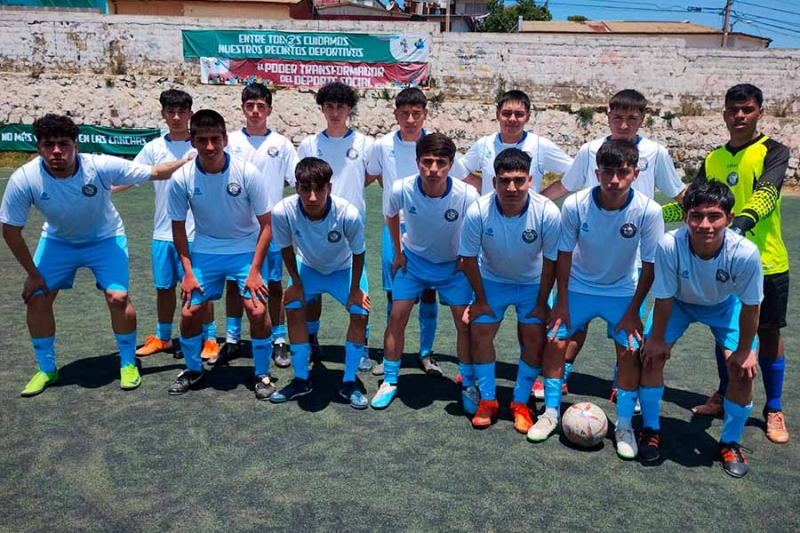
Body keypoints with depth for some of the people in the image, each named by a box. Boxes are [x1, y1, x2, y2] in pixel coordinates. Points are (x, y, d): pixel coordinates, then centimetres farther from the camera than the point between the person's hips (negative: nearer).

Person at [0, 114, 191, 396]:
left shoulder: (101, 166, -33)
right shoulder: (23, 180, -28)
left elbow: (155, 172, -21)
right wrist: (33, 274, -9)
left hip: (105, 239, -2)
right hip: (57, 241, 2)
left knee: (118, 298, -14)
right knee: (36, 299, -5)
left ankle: (128, 363, 10)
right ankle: (47, 369, 18)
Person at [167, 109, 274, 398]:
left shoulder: (247, 172, -21)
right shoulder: (181, 179, -15)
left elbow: (265, 225, -12)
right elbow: (178, 227, -1)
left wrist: (255, 271, -16)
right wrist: (188, 272, -5)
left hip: (247, 250, -2)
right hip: (205, 252, 2)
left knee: (258, 311, -13)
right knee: (189, 312, -1)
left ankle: (262, 374, 10)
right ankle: (193, 369, 27)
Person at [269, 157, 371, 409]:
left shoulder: (348, 214, -39)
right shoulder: (282, 212, -34)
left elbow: (358, 253, -19)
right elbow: (286, 249, -13)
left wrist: (355, 289, -10)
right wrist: (296, 284, -5)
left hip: (344, 269, -1)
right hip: (308, 267, 2)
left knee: (360, 315, -12)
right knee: (293, 311, -6)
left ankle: (349, 383, 5)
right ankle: (301, 380, 13)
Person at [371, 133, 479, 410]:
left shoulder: (467, 195, -31)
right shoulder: (402, 189, -26)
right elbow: (391, 215, -1)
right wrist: (399, 251, 1)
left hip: (453, 264, -1)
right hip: (413, 259, 1)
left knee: (465, 322, -3)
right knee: (397, 316, -3)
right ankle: (390, 381, 14)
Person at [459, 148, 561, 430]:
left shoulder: (548, 212, -30)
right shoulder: (478, 211, -29)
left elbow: (551, 261, -16)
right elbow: (469, 258, -14)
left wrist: (542, 303, -9)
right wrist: (480, 300, -7)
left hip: (533, 283, 0)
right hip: (492, 280, 1)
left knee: (535, 339, -7)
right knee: (480, 333, -6)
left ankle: (521, 403, 13)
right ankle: (487, 400, 12)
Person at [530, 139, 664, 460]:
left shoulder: (648, 211, -25)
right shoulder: (574, 205, -24)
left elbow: (649, 265, -14)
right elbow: (564, 256, -12)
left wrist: (633, 311, -11)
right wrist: (562, 303, -8)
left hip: (623, 292, 0)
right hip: (578, 287, 1)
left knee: (630, 351, -8)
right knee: (555, 341, -5)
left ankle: (624, 425, 11)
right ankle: (551, 413, 14)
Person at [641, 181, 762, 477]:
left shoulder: (745, 252, -38)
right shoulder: (669, 244, -39)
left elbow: (750, 306, -20)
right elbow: (664, 298, -23)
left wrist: (745, 350, -10)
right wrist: (658, 339, -11)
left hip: (725, 305, 0)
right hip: (679, 301, 0)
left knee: (743, 370, -10)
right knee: (651, 356, -11)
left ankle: (730, 442, 16)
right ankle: (651, 430, 14)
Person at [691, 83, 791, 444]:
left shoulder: (773, 152, -8)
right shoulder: (713, 159, 7)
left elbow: (765, 195, -26)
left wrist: (740, 223, -45)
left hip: (766, 263, -4)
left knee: (768, 334, 6)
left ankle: (774, 411, 21)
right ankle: (724, 396, 31)